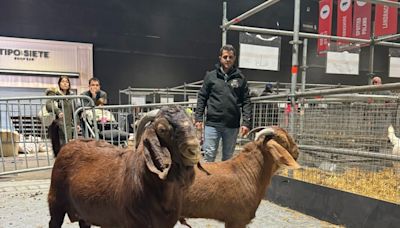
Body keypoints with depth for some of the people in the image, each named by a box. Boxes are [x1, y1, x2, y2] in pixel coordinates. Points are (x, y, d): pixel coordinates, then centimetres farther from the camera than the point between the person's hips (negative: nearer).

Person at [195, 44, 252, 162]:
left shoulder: (240, 78, 5)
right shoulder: (211, 76, 4)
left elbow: (246, 101, 4)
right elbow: (202, 98, 5)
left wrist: (246, 122, -4)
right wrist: (198, 118, -2)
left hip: (232, 125, 1)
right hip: (212, 123, -1)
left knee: (228, 157, 12)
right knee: (209, 155, 0)